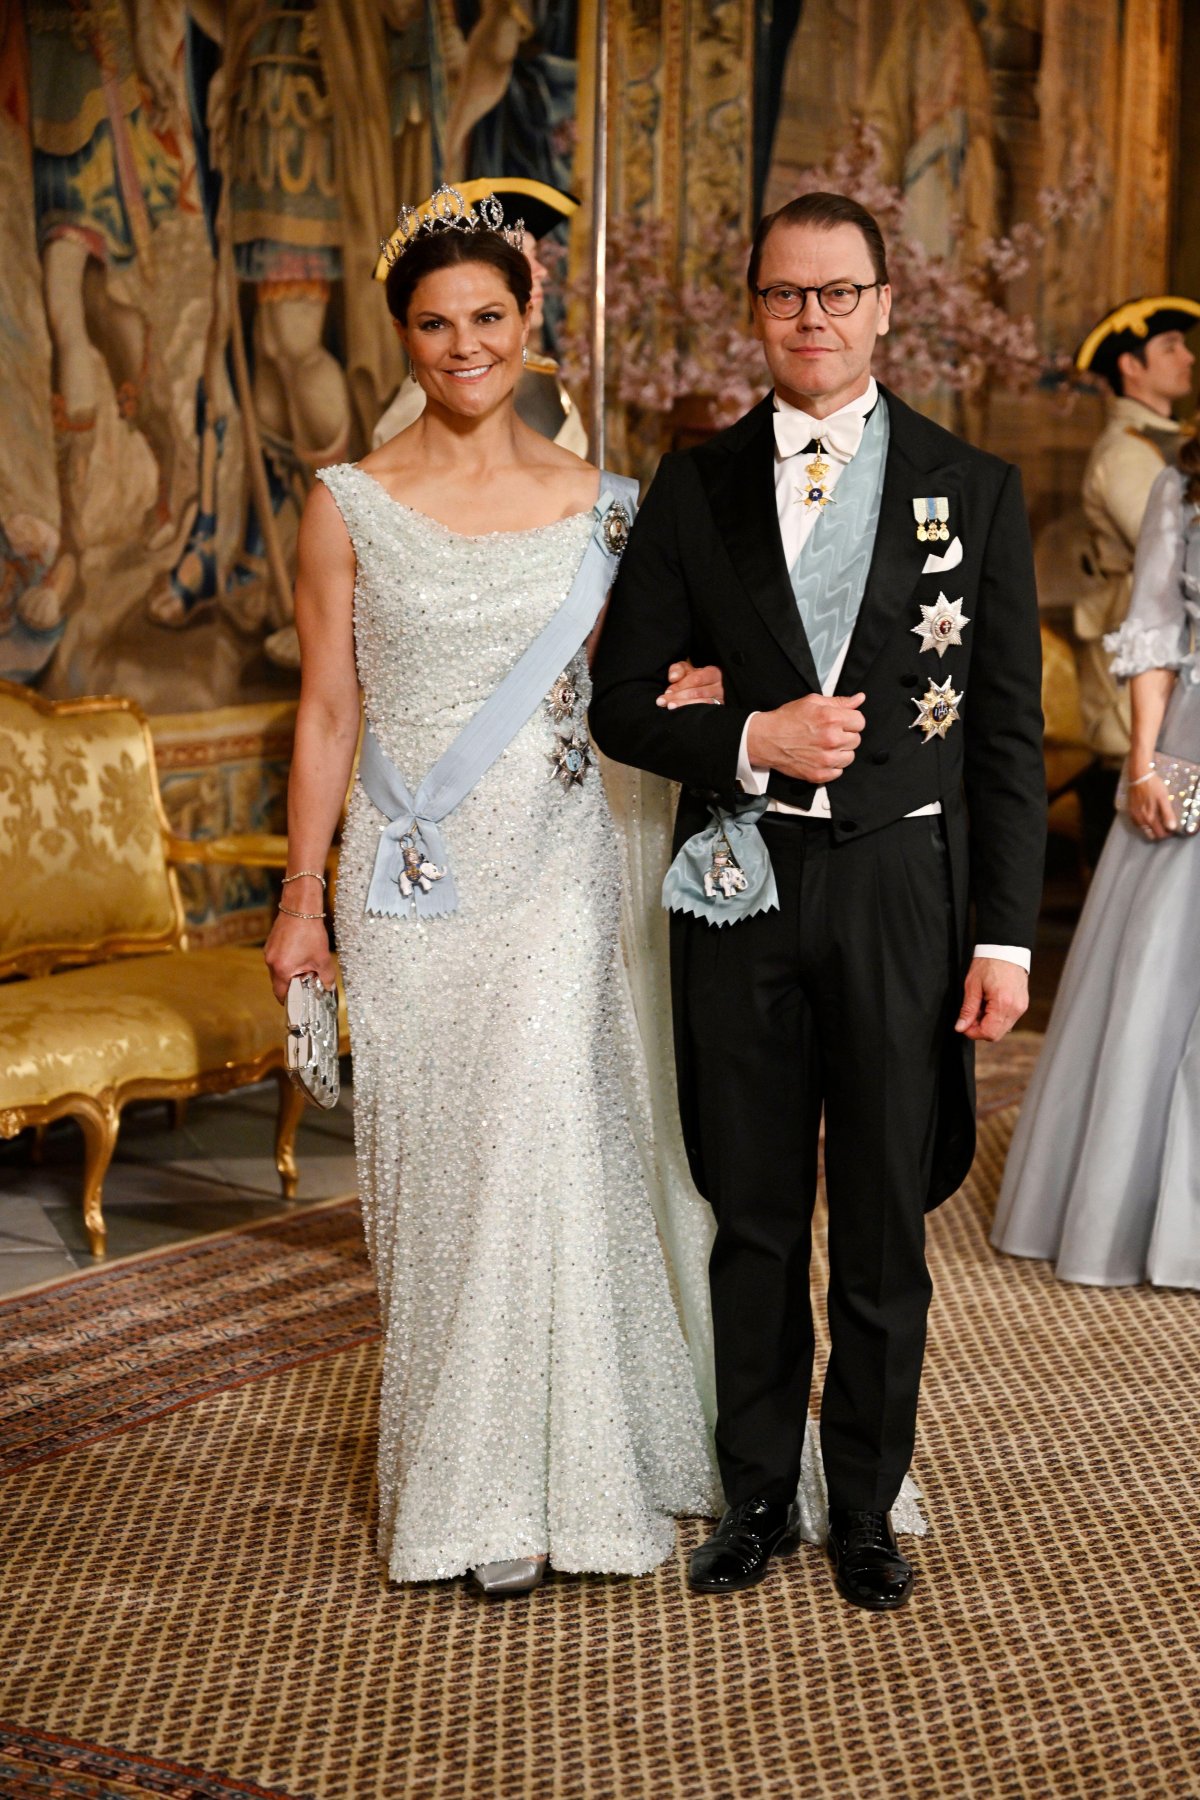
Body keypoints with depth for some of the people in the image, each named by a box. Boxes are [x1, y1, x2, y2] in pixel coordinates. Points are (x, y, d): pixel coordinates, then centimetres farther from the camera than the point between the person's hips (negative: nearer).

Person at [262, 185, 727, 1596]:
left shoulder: (595, 501, 4)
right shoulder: (349, 505, 0)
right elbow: (326, 714, 2)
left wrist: (689, 689, -7)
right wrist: (300, 900, 1)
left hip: (552, 870, 0)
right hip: (407, 882, 0)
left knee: (535, 1145, -7)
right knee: (430, 1160, 5)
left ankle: (528, 1478, 8)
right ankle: (451, 1472, 20)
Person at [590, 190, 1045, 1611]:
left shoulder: (972, 491, 2)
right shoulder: (693, 489, 5)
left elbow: (1009, 733, 1)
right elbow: (622, 704, 4)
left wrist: (1005, 936, -4)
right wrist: (751, 738, -15)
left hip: (903, 893, -1)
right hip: (741, 892, 1)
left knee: (884, 1226, 8)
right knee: (754, 1216, 12)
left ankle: (866, 1508, 25)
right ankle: (757, 1496, 28)